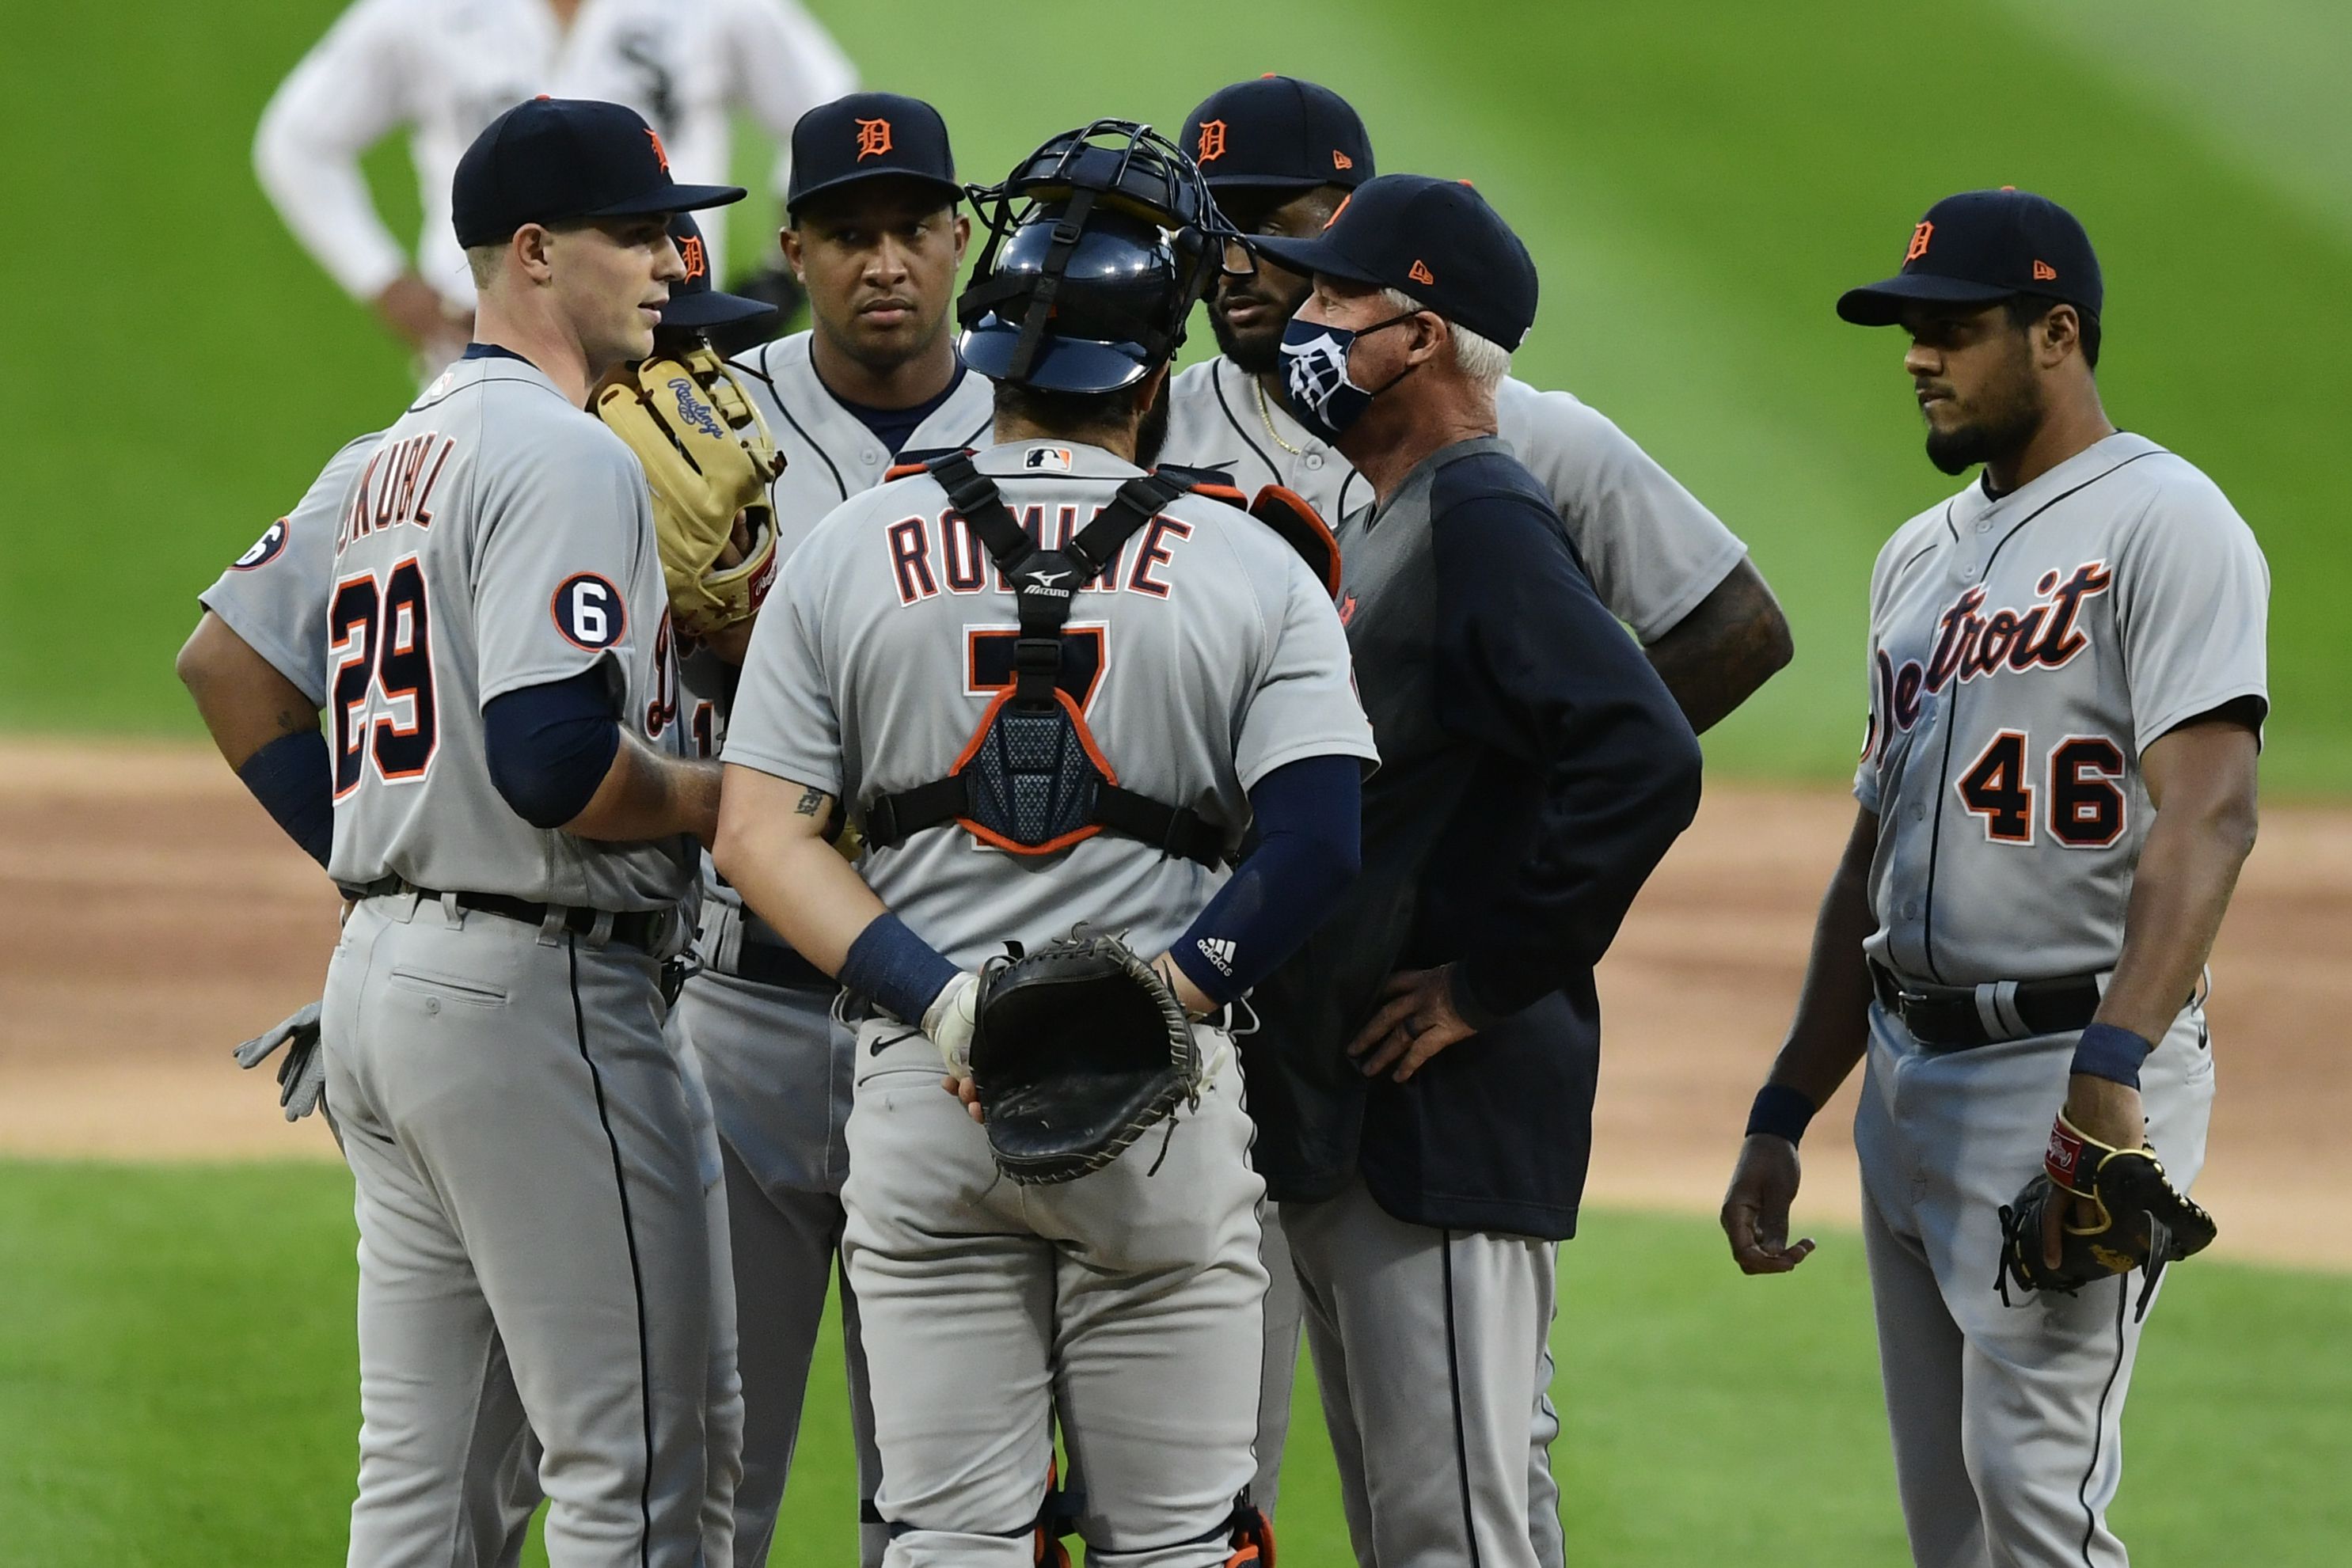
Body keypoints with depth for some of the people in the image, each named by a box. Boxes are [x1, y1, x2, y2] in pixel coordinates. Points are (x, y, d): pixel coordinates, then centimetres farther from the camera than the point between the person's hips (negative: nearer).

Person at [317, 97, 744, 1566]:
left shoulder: (393, 462, 18)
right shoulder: (566, 456, -13)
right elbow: (553, 762, -24)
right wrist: (727, 797, -8)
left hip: (376, 970, 10)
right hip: (533, 986, -10)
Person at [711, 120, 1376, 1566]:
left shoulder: (851, 550, 6)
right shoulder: (1254, 568, 2)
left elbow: (760, 831, -2)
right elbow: (1320, 842, -10)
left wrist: (936, 999, -10)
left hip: (917, 1099, 1)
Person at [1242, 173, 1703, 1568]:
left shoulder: (1482, 519, -14)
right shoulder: (1382, 526, 17)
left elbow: (1646, 762, -27)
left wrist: (1490, 982, -21)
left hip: (1447, 1118, -11)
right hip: (1337, 1117, 11)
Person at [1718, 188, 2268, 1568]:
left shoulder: (2163, 524, -8)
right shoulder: (1924, 557, 19)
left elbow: (2209, 816, -21)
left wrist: (2111, 1069, -33)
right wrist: (1784, 1116, 18)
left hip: (2079, 1079, -9)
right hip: (1910, 1079, 9)